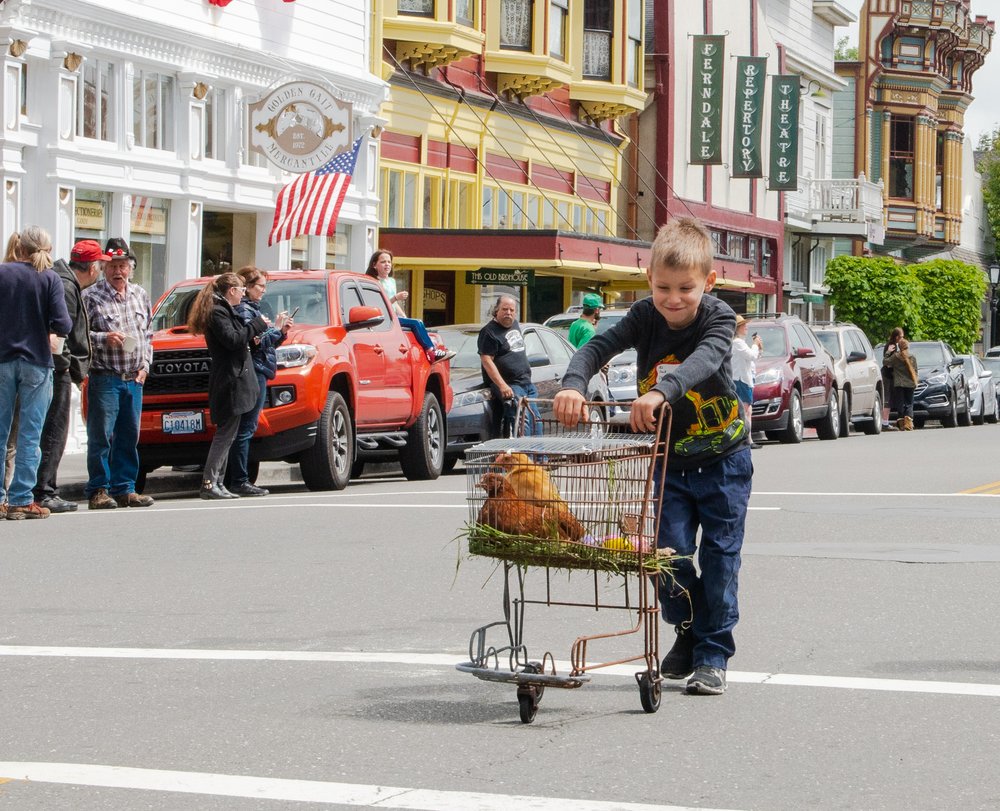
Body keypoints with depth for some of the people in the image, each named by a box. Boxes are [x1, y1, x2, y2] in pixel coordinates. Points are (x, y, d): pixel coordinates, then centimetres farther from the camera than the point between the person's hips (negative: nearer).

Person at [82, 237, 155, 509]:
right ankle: (99, 491, -2)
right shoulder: (91, 296, -4)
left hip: (134, 378, 6)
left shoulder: (140, 296, 14)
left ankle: (124, 489, 14)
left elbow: (148, 334, 21)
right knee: (101, 435, -7)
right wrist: (104, 338, -19)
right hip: (105, 377, -6)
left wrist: (145, 365, 9)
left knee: (129, 436, 8)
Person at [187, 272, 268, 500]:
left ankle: (218, 483, 11)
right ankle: (209, 483, -14)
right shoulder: (218, 312, -11)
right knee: (226, 433, -11)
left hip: (234, 381, 11)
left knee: (226, 434, 10)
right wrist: (257, 324, -11)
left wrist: (250, 338, 10)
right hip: (229, 381, -11)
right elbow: (232, 340, -20)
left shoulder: (224, 310, 21)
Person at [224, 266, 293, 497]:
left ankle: (233, 480, 8)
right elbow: (254, 341, -17)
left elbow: (266, 342, 26)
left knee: (244, 428, 8)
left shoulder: (250, 308, 23)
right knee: (245, 428, -11)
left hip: (257, 372, 10)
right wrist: (276, 329, -7)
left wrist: (281, 332, 12)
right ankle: (239, 481, -12)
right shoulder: (243, 309, -9)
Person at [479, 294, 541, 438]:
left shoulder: (515, 325, 15)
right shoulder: (490, 332, -10)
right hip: (510, 385, -9)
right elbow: (487, 361, -18)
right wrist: (502, 386, -25)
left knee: (536, 420, 7)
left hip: (526, 382, 9)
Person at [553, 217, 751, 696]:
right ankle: (687, 636, 22)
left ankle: (713, 655, 8)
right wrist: (573, 385, -44)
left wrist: (661, 390, -59)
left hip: (723, 459, -3)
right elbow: (599, 346, -23)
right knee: (671, 551, -2)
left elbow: (704, 360, -40)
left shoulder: (718, 318, -20)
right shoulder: (646, 317, -11)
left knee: (719, 556, -1)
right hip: (670, 461, 3)